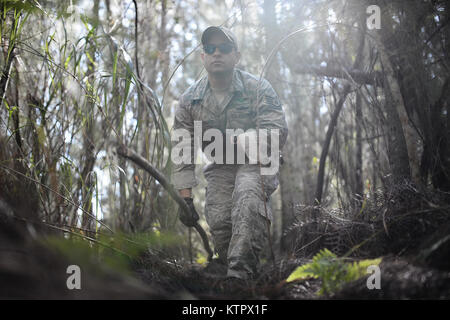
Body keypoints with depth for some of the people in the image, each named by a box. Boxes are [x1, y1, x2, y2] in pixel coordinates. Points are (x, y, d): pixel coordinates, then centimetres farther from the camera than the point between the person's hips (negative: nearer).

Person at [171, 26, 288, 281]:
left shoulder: (258, 88, -7)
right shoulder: (190, 100, 1)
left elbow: (278, 133, -17)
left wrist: (238, 140, -28)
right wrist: (185, 198, -4)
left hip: (256, 163, -3)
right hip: (219, 169, 4)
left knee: (247, 196, -34)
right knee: (219, 222, -19)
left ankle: (240, 272, -42)